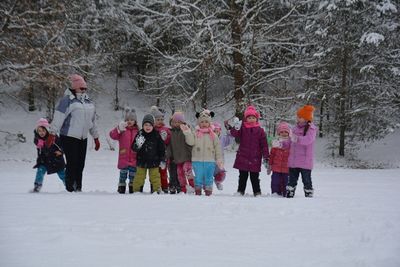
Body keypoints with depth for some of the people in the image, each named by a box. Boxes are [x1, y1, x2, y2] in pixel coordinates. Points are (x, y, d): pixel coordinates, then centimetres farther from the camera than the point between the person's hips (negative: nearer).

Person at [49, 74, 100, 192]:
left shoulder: (89, 102, 15)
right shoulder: (67, 100, -7)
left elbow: (92, 122, 23)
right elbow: (58, 117, -13)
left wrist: (96, 138, 25)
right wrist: (52, 133, -20)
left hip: (83, 138, 6)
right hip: (69, 137, -6)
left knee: (80, 164, 7)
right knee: (72, 163, -8)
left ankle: (78, 188, 15)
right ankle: (70, 188, 1)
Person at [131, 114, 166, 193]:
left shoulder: (156, 135, -5)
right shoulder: (140, 134, -5)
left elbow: (162, 149, 3)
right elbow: (134, 148, -5)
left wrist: (162, 160, 3)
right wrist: (138, 145, -28)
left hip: (154, 161, -1)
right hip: (141, 161, 1)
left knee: (155, 176, 7)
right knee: (139, 176, 8)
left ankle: (157, 189, 19)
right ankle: (137, 190, 18)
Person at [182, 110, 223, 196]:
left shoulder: (213, 135, 4)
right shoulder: (195, 134, 5)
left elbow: (218, 148, 6)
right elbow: (190, 142, -8)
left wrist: (219, 160, 3)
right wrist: (187, 133, -18)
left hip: (210, 161, 0)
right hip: (197, 160, 0)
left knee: (208, 178, 6)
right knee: (198, 177, 5)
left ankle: (208, 192, 14)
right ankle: (198, 191, 14)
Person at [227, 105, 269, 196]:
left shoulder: (260, 130, 2)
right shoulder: (242, 128, 2)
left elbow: (264, 144, 3)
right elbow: (235, 134, -15)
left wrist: (266, 157, -1)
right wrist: (236, 128, -37)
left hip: (255, 158, 0)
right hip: (243, 157, 0)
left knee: (254, 177, 6)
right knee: (243, 176, 9)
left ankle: (257, 192, 14)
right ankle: (240, 191, 18)